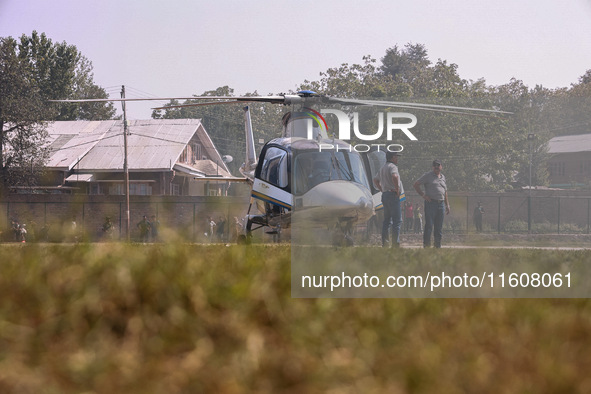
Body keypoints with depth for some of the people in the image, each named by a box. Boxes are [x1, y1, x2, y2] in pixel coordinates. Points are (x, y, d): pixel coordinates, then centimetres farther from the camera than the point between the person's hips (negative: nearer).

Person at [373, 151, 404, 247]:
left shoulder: (382, 168, 18)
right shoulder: (392, 166, -11)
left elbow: (375, 180, 29)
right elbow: (394, 177, -31)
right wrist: (397, 190, -21)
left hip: (385, 195, 9)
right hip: (393, 195, -9)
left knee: (387, 220, 11)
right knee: (397, 220, -7)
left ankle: (384, 242, 9)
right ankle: (395, 243, -12)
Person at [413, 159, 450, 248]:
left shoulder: (443, 177, 19)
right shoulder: (428, 175, 0)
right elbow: (416, 184, -2)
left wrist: (447, 205, 23)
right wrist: (423, 195, -9)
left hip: (441, 203, 6)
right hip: (431, 203, -6)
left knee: (439, 227, 6)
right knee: (429, 225, -9)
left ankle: (438, 245, 11)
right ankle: (426, 244, -6)